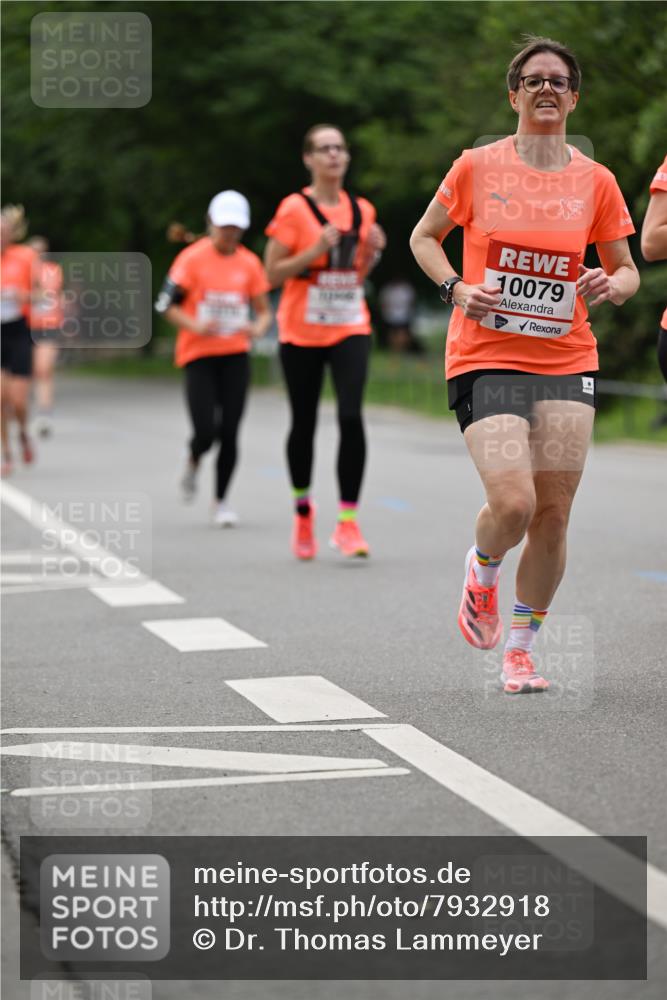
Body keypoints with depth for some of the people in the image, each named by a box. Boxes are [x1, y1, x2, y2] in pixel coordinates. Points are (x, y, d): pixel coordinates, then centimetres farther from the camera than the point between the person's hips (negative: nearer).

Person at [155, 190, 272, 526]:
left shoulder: (249, 263, 5)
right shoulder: (193, 258, -5)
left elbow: (264, 311, 9)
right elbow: (166, 306, -3)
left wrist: (258, 328, -14)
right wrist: (195, 325, -20)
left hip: (235, 356, 3)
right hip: (199, 355, -3)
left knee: (229, 432, -1)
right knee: (206, 431, -13)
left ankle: (221, 501, 14)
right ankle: (193, 463, 23)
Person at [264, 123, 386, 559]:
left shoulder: (362, 211, 8)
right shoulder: (294, 209, -6)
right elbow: (273, 274, -7)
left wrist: (372, 252, -1)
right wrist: (315, 252, -19)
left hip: (350, 328, 2)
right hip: (302, 331, -2)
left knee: (351, 416, -15)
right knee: (304, 423, 7)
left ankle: (348, 521, -12)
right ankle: (302, 508, 31)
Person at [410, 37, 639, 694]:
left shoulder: (596, 181, 5)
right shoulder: (477, 167, 0)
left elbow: (626, 269, 15)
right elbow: (424, 237, 12)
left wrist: (609, 287, -9)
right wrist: (455, 288, -6)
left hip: (566, 363, 3)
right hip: (485, 359, -3)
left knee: (553, 516, 0)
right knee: (513, 504, -18)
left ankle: (520, 650, 18)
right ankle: (482, 567, 19)